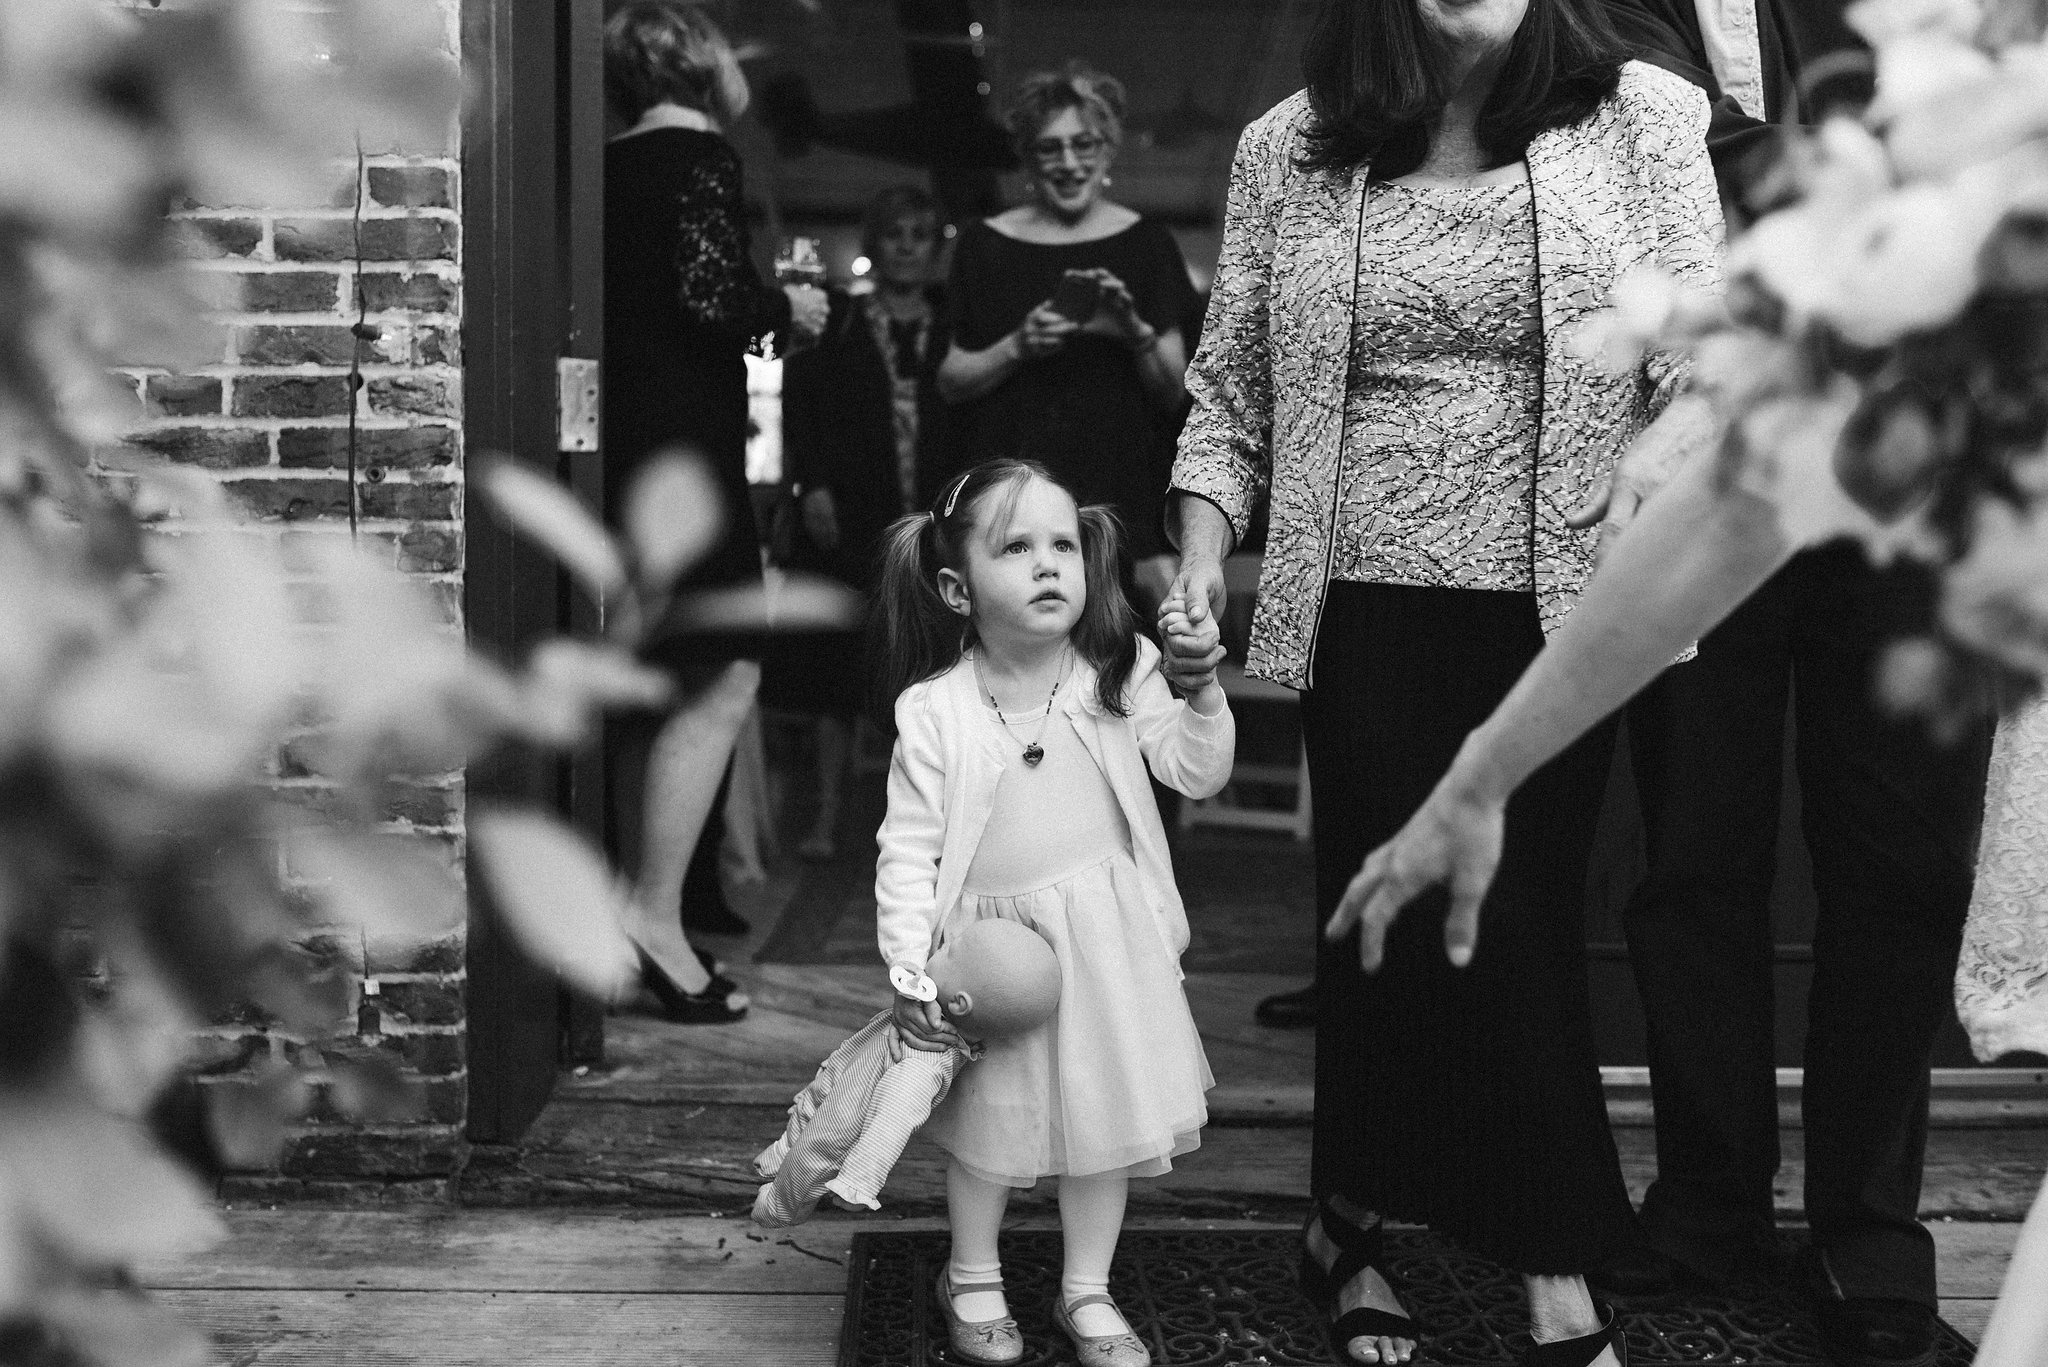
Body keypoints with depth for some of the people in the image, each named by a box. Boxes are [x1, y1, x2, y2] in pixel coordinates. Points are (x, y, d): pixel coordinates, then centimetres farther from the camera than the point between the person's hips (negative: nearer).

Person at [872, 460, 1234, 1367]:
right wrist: (910, 973, -14)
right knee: (989, 1127, 11)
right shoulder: (934, 711, -12)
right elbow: (907, 849, -9)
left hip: (1107, 940, 2)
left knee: (1105, 1117, 10)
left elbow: (1198, 774, -6)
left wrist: (1201, 687, -22)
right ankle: (972, 1280, 36)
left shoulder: (1120, 674, -5)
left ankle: (1086, 1293, 29)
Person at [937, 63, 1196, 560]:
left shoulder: (1145, 243, 8)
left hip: (1117, 492, 0)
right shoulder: (984, 245, 8)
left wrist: (1138, 333, -11)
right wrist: (1018, 347, -9)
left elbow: (1174, 395, 7)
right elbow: (950, 383, 7)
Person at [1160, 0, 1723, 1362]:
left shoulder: (1643, 117, 1)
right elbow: (1230, 387, 10)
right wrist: (1202, 553, -2)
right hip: (1368, 608, 1)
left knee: (1527, 919, 4)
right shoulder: (1289, 149, 5)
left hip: (1559, 604, 0)